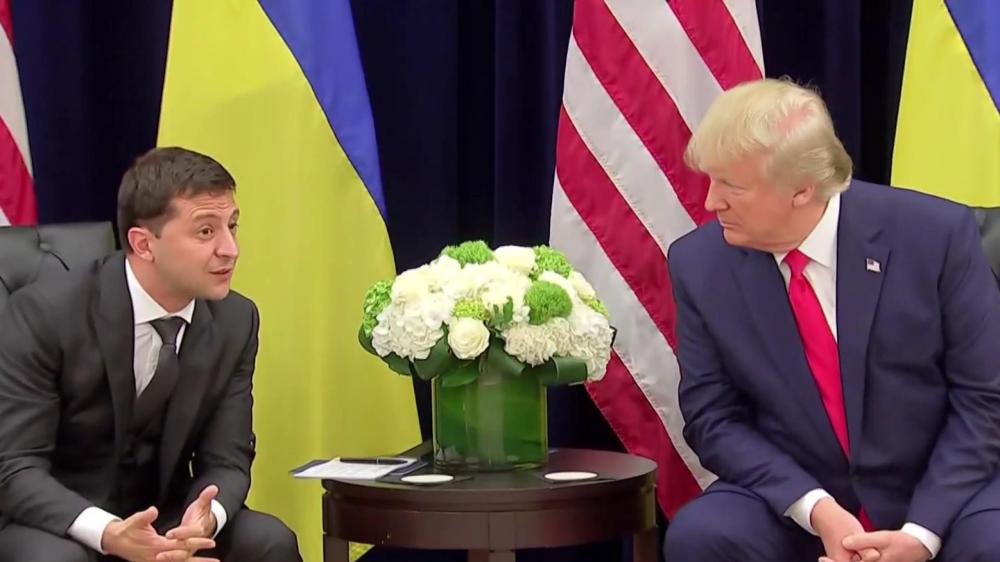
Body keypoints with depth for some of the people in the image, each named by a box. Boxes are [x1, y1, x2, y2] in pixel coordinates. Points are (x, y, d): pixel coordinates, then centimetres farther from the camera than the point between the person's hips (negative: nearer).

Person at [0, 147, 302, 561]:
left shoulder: (235, 321, -4)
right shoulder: (45, 314, -18)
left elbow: (226, 460, -2)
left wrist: (206, 518, -28)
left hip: (162, 522, 4)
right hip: (58, 524, -4)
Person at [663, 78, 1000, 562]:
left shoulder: (935, 234, -13)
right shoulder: (700, 263, -7)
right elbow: (713, 418, -3)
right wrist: (815, 509, -18)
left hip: (940, 492, -2)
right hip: (792, 501, 2)